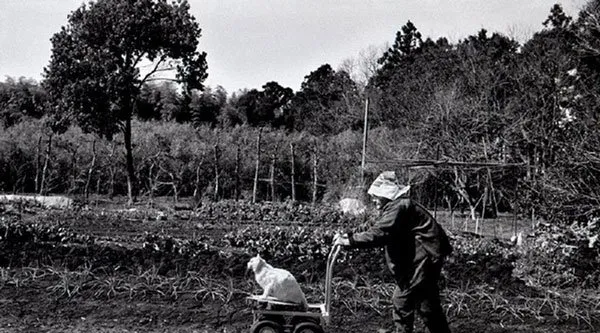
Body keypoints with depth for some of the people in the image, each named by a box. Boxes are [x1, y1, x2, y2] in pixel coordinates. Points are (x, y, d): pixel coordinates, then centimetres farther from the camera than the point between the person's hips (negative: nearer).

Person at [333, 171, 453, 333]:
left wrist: (349, 241, -25)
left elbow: (378, 234, -28)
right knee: (427, 302, 18)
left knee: (402, 301, -4)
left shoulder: (398, 207, -17)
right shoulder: (395, 207, 15)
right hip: (423, 258, 11)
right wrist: (349, 237, 3)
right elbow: (378, 231, 13)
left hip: (423, 258, -11)